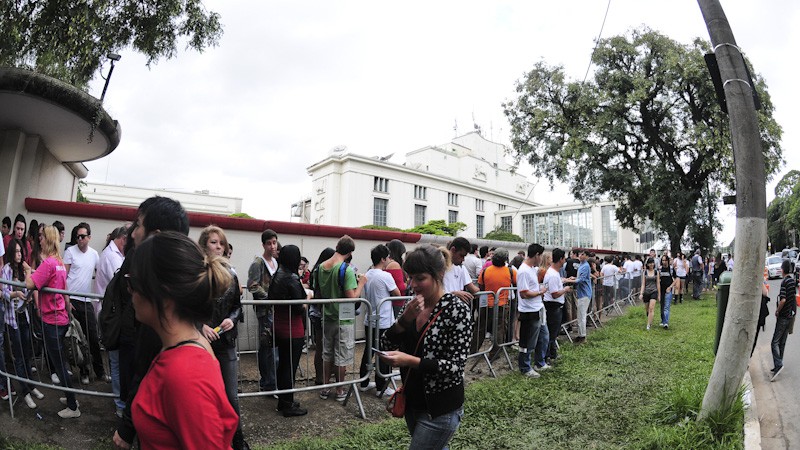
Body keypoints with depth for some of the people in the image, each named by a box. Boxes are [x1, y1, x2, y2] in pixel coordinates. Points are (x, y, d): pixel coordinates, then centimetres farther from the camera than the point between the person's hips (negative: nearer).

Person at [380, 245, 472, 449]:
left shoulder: (457, 310, -19)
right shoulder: (413, 305, 0)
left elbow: (455, 365, -21)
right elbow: (387, 345, -3)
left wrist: (410, 361, -32)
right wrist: (405, 319, -20)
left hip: (440, 409, -6)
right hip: (412, 402, 7)